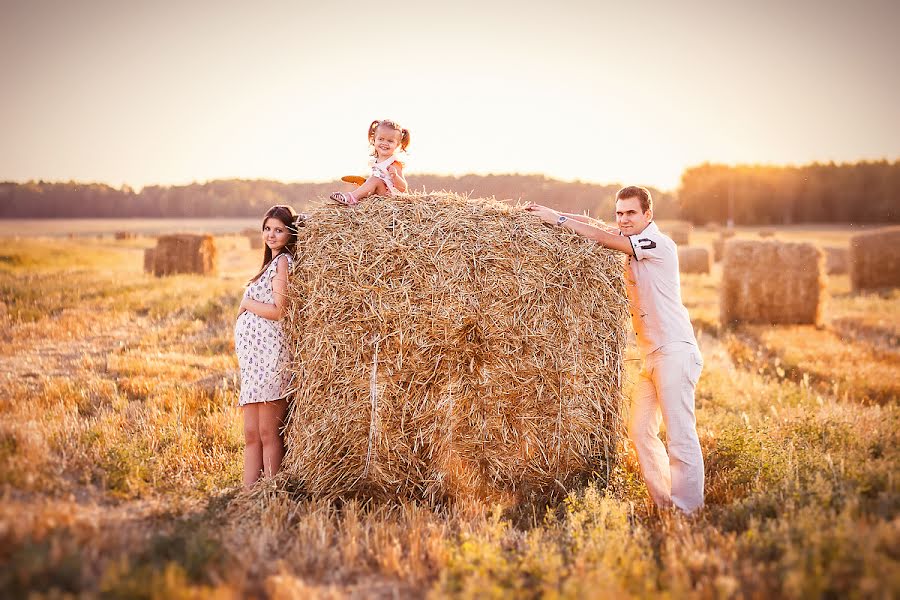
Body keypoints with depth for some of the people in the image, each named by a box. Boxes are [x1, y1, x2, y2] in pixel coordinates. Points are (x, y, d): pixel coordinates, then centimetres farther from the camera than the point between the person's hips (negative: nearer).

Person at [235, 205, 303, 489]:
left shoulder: (283, 261, -7)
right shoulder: (272, 263, 21)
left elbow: (278, 311, -15)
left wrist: (246, 304, -3)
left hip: (270, 353, -9)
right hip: (253, 355, 9)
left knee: (268, 434, -6)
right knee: (251, 435, 8)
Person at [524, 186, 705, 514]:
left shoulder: (658, 243, -12)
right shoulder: (633, 242, 12)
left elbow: (602, 238, -15)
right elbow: (595, 225, 9)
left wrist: (557, 218, -8)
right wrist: (551, 213, -4)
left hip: (675, 351, -9)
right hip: (651, 355, 9)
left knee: (681, 436, -8)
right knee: (640, 430, 9)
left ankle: (687, 511, -4)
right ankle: (663, 505, 15)